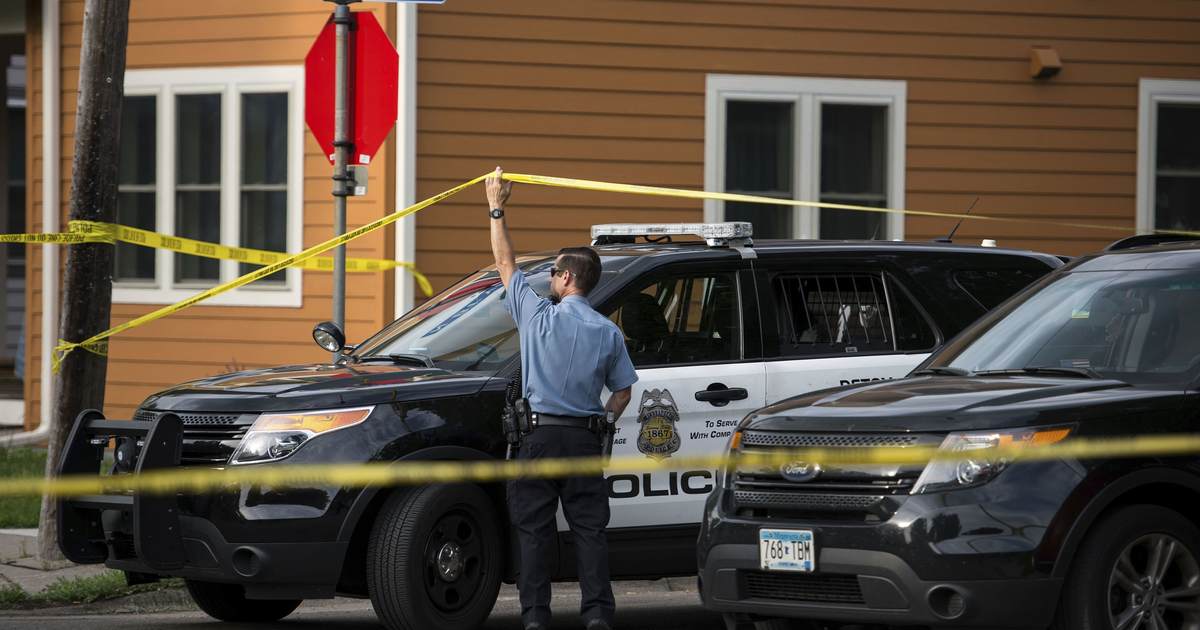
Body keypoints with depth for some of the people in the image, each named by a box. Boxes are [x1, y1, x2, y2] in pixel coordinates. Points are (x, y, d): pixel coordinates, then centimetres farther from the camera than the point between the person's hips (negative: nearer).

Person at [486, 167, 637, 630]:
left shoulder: (539, 316, -6)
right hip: (586, 440, 3)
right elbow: (623, 391, 9)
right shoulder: (608, 333, 3)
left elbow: (506, 264, 5)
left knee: (534, 529, 1)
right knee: (589, 528, 3)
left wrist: (496, 211, 14)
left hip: (540, 436, -3)